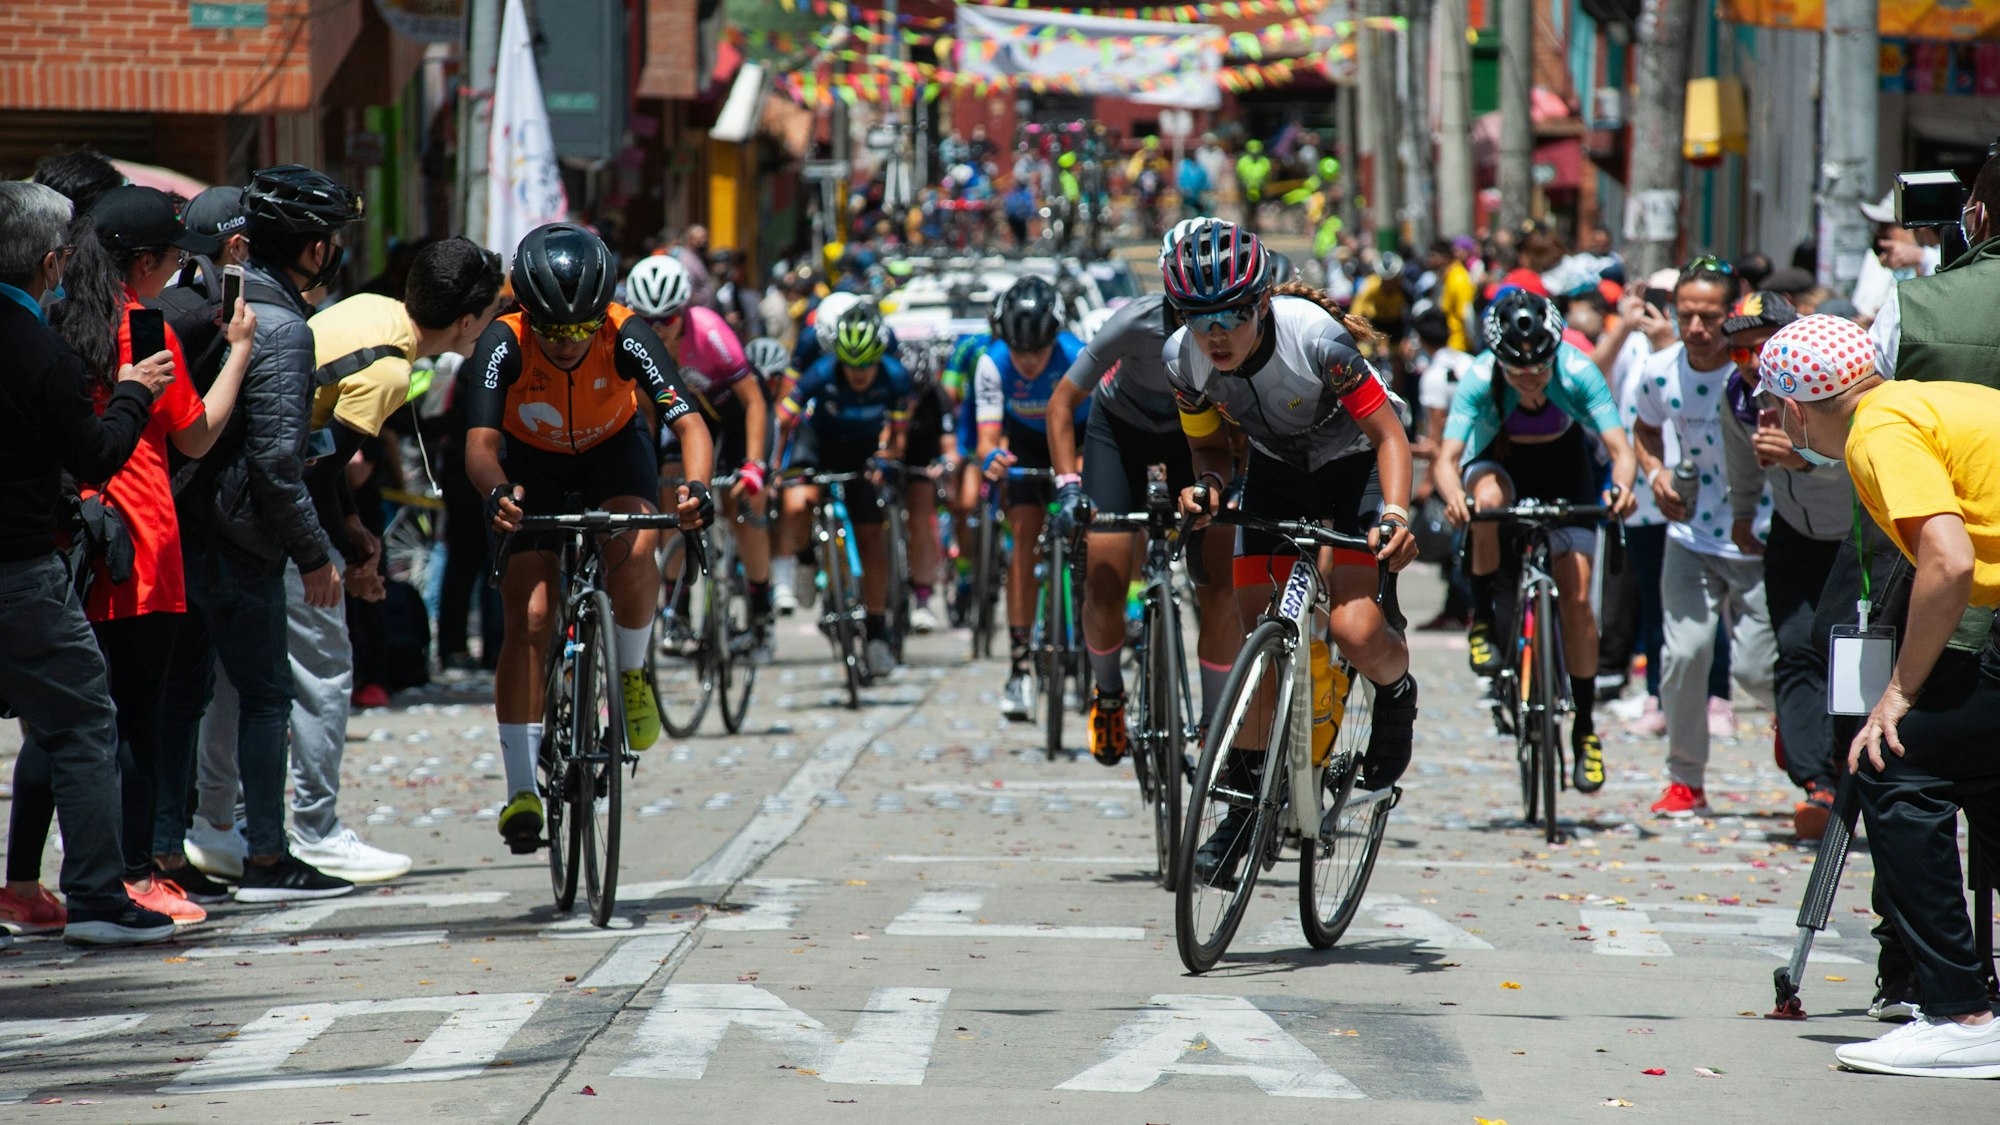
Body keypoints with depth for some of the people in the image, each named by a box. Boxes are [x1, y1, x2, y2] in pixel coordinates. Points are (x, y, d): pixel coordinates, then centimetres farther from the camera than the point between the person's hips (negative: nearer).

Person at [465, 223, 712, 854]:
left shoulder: (627, 338, -32)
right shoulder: (504, 345, -32)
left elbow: (689, 424, -37)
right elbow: (480, 444, -40)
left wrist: (696, 486, -57)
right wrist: (497, 493, -62)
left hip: (613, 448, 0)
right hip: (530, 461, 0)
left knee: (634, 551, -32)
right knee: (529, 619, -12)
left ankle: (632, 672, -2)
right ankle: (521, 789, -5)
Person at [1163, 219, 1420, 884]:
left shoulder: (1314, 337, -33)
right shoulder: (1184, 357, -20)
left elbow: (1389, 435, -26)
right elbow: (1211, 447, -1)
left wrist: (1395, 515, -42)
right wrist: (1206, 484, -25)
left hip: (1353, 462, -4)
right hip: (1275, 472, 4)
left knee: (1354, 630, -22)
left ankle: (1396, 693, 12)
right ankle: (1248, 799, 11)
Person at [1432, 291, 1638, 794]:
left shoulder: (1577, 372, -32)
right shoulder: (1479, 379, -32)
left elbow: (1619, 448, -35)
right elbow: (1446, 458, -39)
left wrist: (1621, 485, -58)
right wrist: (1454, 497, -61)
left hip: (1564, 470, 0)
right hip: (1498, 460, 0)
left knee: (1576, 597, -10)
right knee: (1489, 499, -38)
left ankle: (1585, 726, 5)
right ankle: (1483, 618, -15)